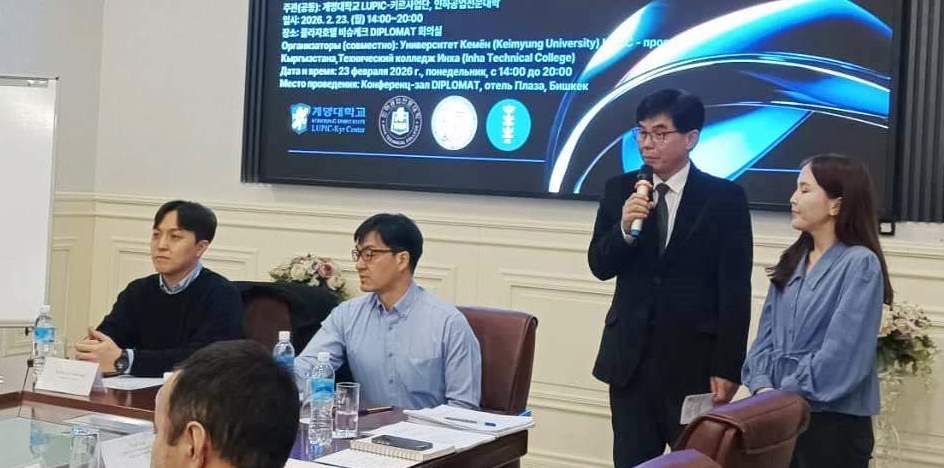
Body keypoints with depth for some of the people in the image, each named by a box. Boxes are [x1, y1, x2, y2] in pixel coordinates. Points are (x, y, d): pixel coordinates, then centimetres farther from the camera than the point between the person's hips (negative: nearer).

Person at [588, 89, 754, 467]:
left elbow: (735, 290, -7)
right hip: (630, 355, 3)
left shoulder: (724, 198, -5)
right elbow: (599, 266, 2)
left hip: (694, 359, -3)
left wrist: (728, 367, -11)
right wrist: (624, 228, -18)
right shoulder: (620, 190, 5)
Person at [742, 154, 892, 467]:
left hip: (835, 421, -6)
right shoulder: (792, 263, 10)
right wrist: (762, 387, -9)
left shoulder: (860, 264, -11)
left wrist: (783, 395, -15)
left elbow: (842, 354, -18)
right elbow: (766, 335, 8)